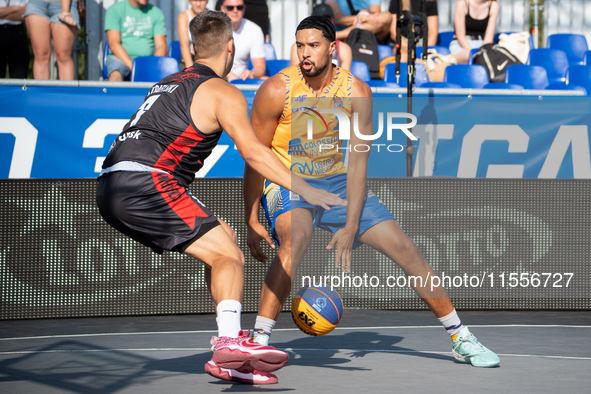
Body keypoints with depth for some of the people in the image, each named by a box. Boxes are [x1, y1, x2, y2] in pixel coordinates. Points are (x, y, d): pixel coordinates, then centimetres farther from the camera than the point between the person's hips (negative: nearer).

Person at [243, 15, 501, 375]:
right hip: (287, 184, -3)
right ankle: (259, 341, -32)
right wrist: (251, 221, -13)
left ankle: (461, 338, 12)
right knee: (296, 238, -37)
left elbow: (357, 163, -12)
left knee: (405, 248, -2)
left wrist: (351, 226, -20)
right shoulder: (276, 91, -17)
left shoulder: (357, 92, -11)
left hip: (339, 183, 3)